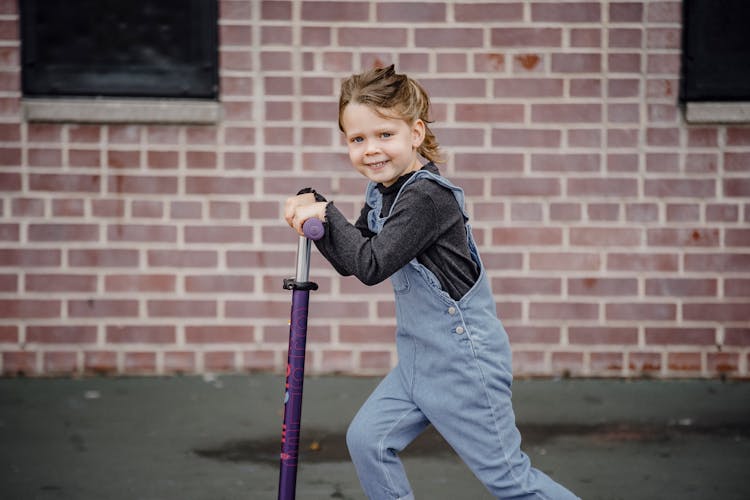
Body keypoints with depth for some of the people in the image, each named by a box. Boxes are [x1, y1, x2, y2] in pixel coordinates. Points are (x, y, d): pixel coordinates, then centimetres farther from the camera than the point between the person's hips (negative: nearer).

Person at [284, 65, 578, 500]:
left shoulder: (428, 196, -23)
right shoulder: (383, 193, 7)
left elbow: (371, 266, -29)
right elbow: (349, 262, 12)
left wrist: (328, 215, -20)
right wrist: (315, 209, -2)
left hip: (464, 357, -9)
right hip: (419, 357, 9)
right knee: (367, 439, 5)